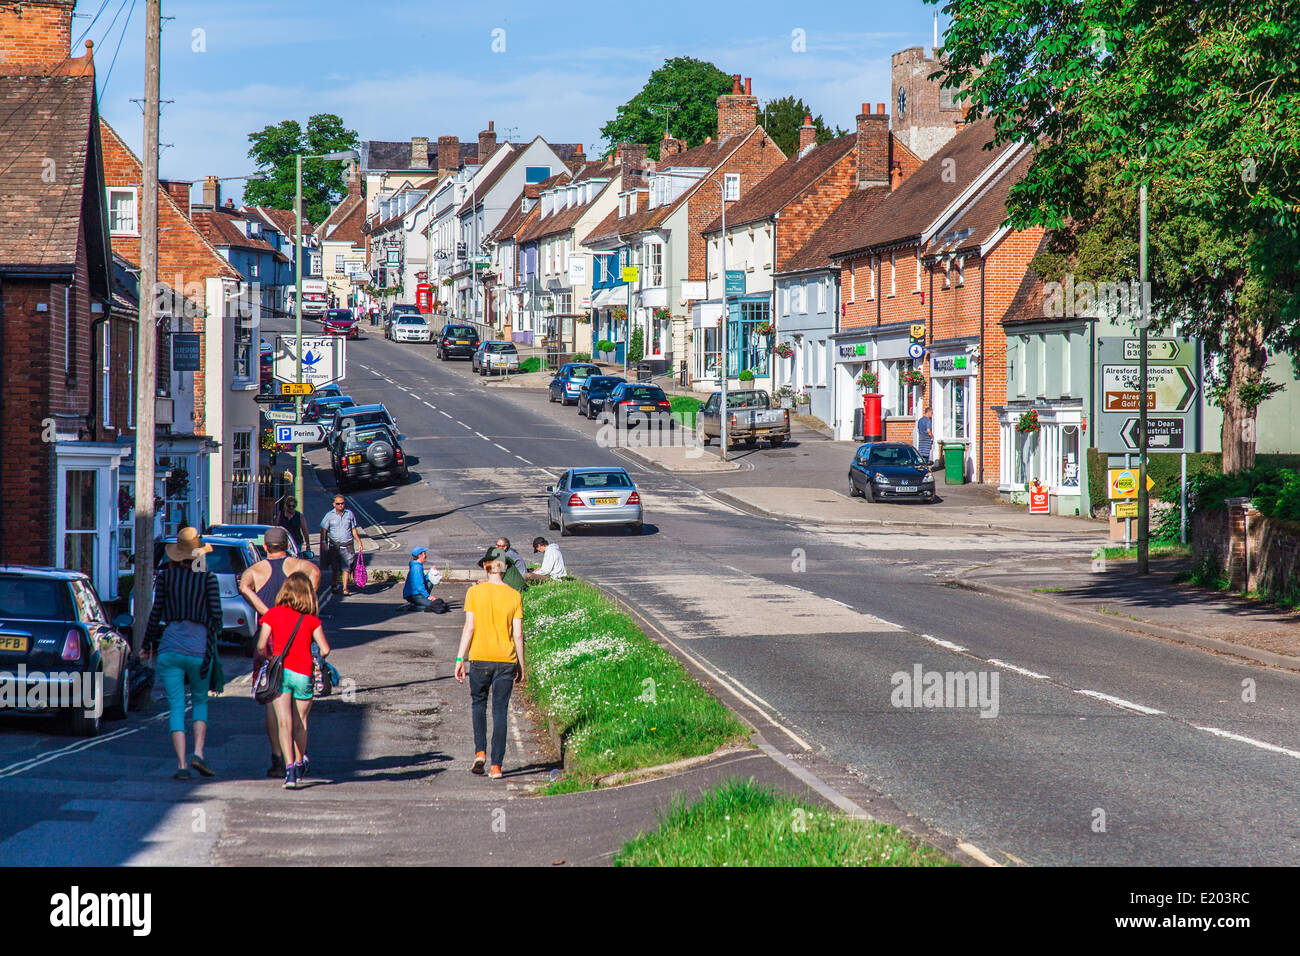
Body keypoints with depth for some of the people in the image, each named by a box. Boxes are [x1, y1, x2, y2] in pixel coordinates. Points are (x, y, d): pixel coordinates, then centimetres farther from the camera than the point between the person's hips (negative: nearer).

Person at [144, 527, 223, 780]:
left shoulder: (165, 576, 3)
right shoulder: (208, 578, -2)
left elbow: (156, 612, 3)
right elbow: (216, 613, -3)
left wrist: (149, 641, 15)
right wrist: (213, 635, 17)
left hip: (169, 646, 1)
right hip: (199, 646, -1)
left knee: (176, 707, 2)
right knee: (200, 701, 17)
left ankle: (181, 764, -7)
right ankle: (197, 753, -1)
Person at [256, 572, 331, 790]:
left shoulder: (273, 614, 0)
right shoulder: (312, 620, 1)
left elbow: (261, 645, -6)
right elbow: (325, 649, -7)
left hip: (279, 671, -1)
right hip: (303, 674, 1)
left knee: (284, 722, -8)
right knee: (300, 722, 18)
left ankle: (290, 769, -22)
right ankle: (300, 764, 34)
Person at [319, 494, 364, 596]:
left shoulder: (349, 514, 5)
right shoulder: (330, 515, 0)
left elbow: (354, 530, 13)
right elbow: (323, 530, 0)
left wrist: (359, 543, 11)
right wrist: (323, 543, -12)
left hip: (347, 546, 0)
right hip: (334, 545, 0)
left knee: (346, 568, -6)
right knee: (335, 568, 7)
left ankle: (345, 588, -4)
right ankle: (334, 585, 23)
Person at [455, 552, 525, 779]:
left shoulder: (474, 592, -3)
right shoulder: (514, 596, 0)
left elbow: (469, 628, -7)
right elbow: (518, 634, 0)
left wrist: (460, 659, -2)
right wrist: (521, 665, 8)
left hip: (480, 658, -1)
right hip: (506, 660, 1)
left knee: (478, 703, 19)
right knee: (500, 712, 4)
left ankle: (480, 751, 3)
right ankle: (496, 766, 1)